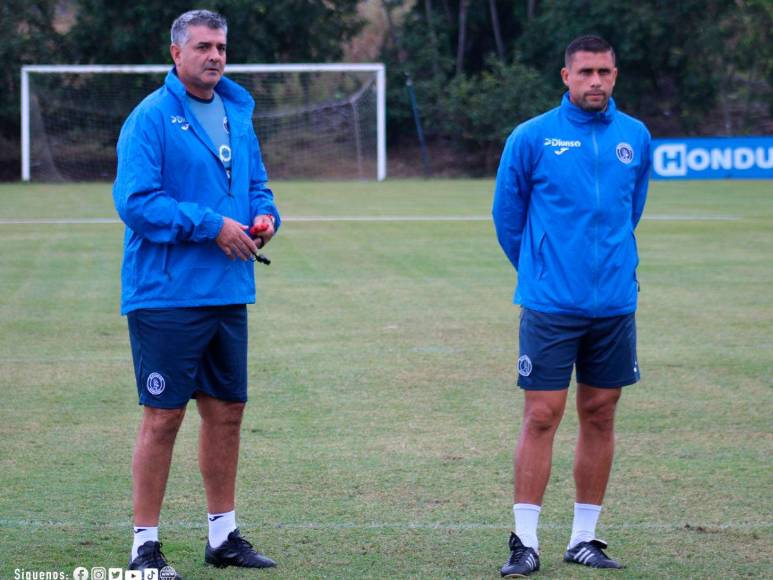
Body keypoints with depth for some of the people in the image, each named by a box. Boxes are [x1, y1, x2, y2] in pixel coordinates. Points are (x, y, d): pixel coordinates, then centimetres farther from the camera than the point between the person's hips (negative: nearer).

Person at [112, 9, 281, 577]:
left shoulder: (238, 112, 12)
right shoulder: (151, 118, -11)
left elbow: (256, 183, 22)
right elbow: (135, 200, -19)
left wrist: (265, 215, -1)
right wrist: (213, 225, -20)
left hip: (228, 294, 7)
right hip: (167, 293, -7)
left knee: (226, 411, 13)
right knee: (163, 417, -4)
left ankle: (223, 534, 26)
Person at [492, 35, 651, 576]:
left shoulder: (636, 137, 6)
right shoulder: (532, 137, -5)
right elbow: (507, 213, 6)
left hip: (615, 303, 3)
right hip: (551, 305, -3)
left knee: (600, 415, 7)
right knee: (542, 416, -5)